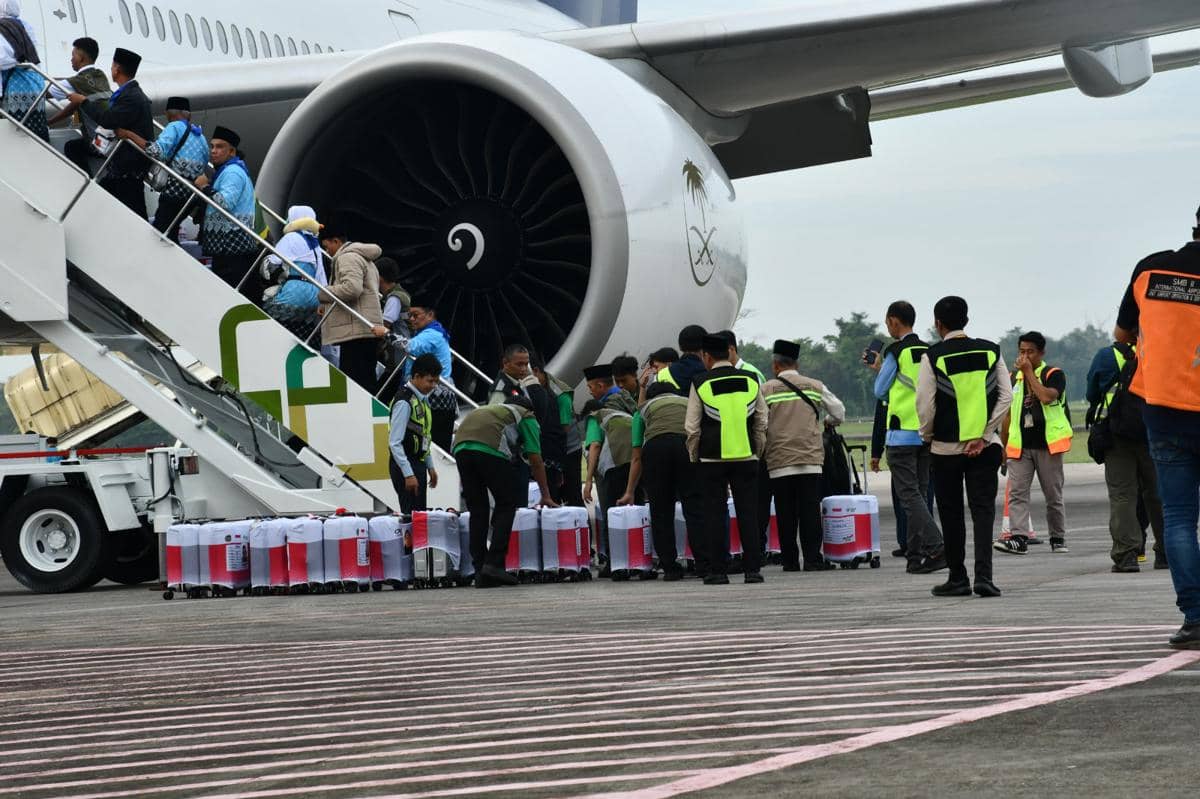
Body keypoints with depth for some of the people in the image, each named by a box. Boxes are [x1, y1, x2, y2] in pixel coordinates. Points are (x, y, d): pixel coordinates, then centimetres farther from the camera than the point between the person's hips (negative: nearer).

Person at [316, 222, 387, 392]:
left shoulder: (348, 257, -6)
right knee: (367, 381, 8)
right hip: (368, 330, 10)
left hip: (355, 331, -10)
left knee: (354, 381, -14)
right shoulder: (364, 258, 27)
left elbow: (352, 287, -21)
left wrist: (323, 295, -9)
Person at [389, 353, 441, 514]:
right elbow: (395, 443, -21)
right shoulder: (404, 402, -17)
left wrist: (430, 466, 21)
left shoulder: (422, 398, 11)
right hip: (405, 465, -9)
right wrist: (408, 474, -23)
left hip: (418, 463, 9)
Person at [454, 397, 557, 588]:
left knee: (477, 511, 9)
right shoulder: (526, 416, 24)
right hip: (490, 448, -6)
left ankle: (480, 572, 4)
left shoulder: (494, 410, 41)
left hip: (460, 447, 6)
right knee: (506, 505, 4)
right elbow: (535, 461, 19)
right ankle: (494, 563, -8)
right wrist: (546, 496, 27)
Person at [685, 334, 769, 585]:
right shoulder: (751, 381, 4)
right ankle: (752, 569, 1)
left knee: (715, 515, 3)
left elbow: (692, 428, -1)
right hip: (746, 458, 2)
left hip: (712, 460, -2)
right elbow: (761, 423, 8)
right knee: (748, 513, 4)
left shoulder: (700, 384, -4)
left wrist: (694, 458, 11)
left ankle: (718, 571, 2)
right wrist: (757, 453, 18)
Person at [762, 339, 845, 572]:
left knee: (786, 513, 2)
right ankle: (813, 559, -3)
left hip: (778, 461, -1)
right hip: (811, 460, 1)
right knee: (810, 511, 1)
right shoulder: (815, 386, 7)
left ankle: (790, 561, 2)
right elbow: (839, 411, 14)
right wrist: (829, 422, 35)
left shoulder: (767, 389, 0)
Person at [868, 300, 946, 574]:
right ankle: (915, 555, 11)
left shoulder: (895, 352, -9)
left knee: (909, 494, -7)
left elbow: (881, 392, -2)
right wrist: (881, 368, 24)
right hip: (927, 432, 7)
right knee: (919, 493, 11)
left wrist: (878, 369, 18)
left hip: (902, 433, -7)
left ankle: (936, 548, -21)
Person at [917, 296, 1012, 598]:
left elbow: (925, 404, -10)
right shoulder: (991, 352, 2)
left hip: (946, 448, -2)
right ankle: (983, 574, -14)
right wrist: (983, 436, -2)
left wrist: (927, 436, 7)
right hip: (984, 448, 2)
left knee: (951, 514, 8)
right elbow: (1006, 397, -2)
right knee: (983, 509, 0)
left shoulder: (933, 357, -8)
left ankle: (958, 578, 13)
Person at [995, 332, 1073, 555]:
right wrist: (1003, 445, 19)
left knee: (1054, 495, 6)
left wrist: (1029, 372, -15)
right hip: (1020, 445, 4)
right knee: (1016, 492, -10)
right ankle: (1019, 538, -16)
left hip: (1047, 444, -4)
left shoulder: (1054, 374, -2)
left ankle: (1058, 538, 17)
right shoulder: (1013, 378, 13)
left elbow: (1047, 397, -23)